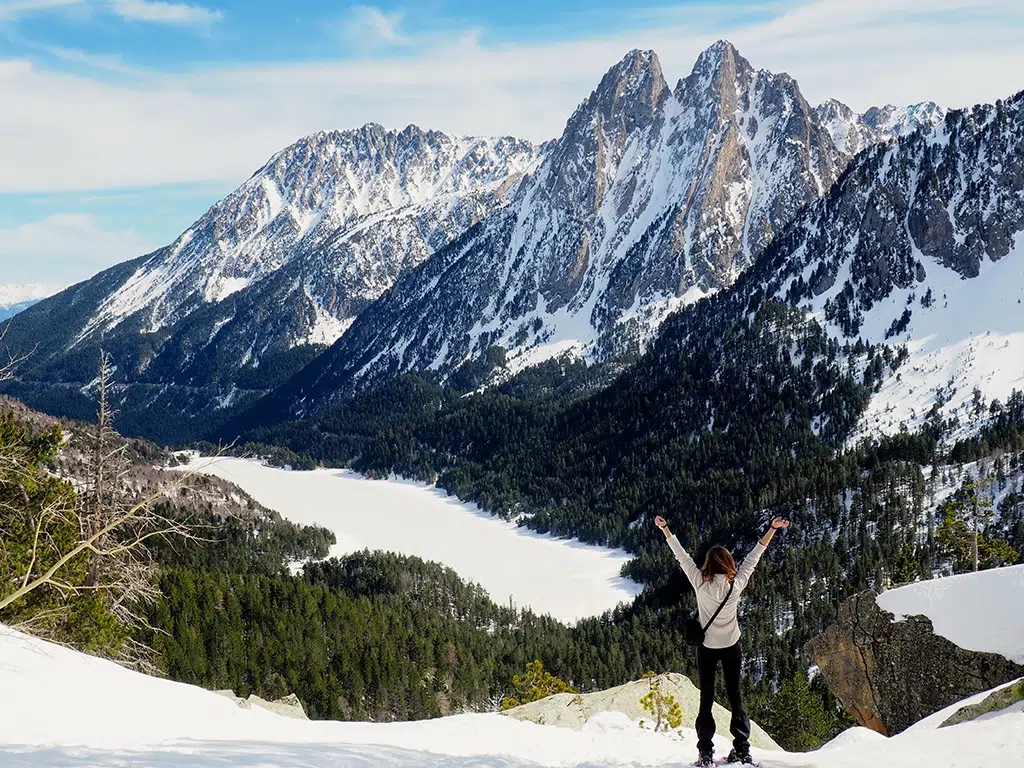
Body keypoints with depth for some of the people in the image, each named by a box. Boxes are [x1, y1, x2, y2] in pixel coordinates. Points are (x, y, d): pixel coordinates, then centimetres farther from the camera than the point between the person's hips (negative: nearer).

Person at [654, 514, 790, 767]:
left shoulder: (700, 583, -16)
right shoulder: (736, 584, -13)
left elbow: (682, 556, -9)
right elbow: (754, 556, -6)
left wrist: (664, 528, -2)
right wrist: (772, 529, 1)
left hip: (707, 648, -1)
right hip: (732, 646, 1)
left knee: (706, 700, 5)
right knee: (735, 697, 9)